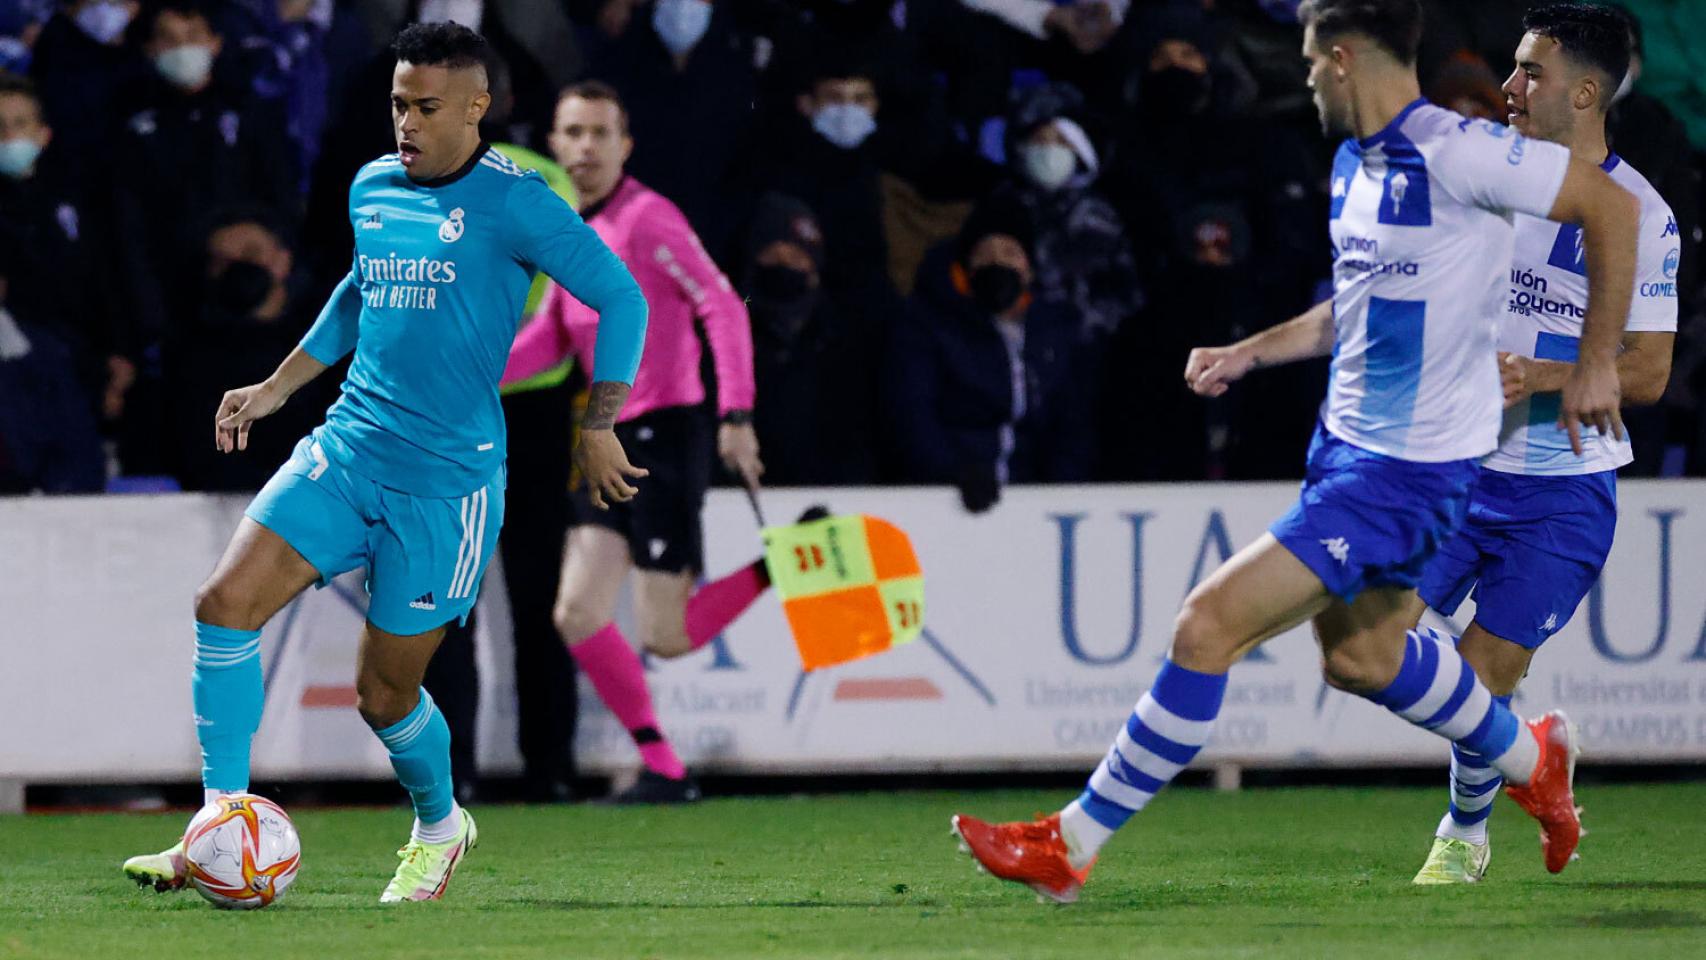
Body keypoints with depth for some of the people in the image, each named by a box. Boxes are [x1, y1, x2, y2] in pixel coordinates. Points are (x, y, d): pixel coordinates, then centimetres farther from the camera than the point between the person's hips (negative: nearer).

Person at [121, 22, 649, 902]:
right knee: (224, 604, -13)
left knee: (384, 692, 2)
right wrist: (277, 387, 25)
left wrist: (598, 428, -9)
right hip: (346, 450, 6)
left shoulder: (513, 204, -11)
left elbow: (621, 299, -8)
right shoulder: (372, 188, 10)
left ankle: (439, 830, 33)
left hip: (447, 482, -6)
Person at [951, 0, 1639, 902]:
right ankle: (1531, 759, 48)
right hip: (1343, 445, 10)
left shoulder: (1453, 153, -21)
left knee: (1209, 624, -12)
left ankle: (1072, 844, -4)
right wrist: (1248, 352, 17)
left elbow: (1611, 206, -17)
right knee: (1359, 656, 24)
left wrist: (1595, 362, -15)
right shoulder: (1355, 163, 8)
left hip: (1402, 472, -10)